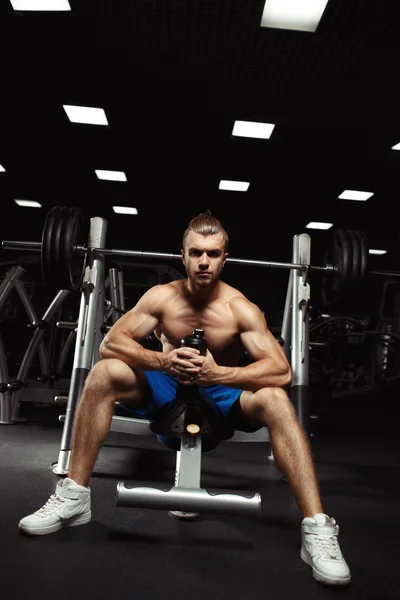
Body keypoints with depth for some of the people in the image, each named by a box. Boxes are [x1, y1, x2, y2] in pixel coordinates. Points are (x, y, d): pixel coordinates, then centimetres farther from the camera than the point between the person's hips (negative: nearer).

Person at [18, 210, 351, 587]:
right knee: (105, 373, -23)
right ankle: (73, 497, -14)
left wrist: (217, 374, -43)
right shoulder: (162, 296, -14)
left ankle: (317, 530, -27)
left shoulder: (240, 308, -19)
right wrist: (163, 361, -39)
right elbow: (110, 342, -20)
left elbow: (282, 371, -28)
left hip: (223, 395, -1)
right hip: (167, 389, 2)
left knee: (275, 399, -32)